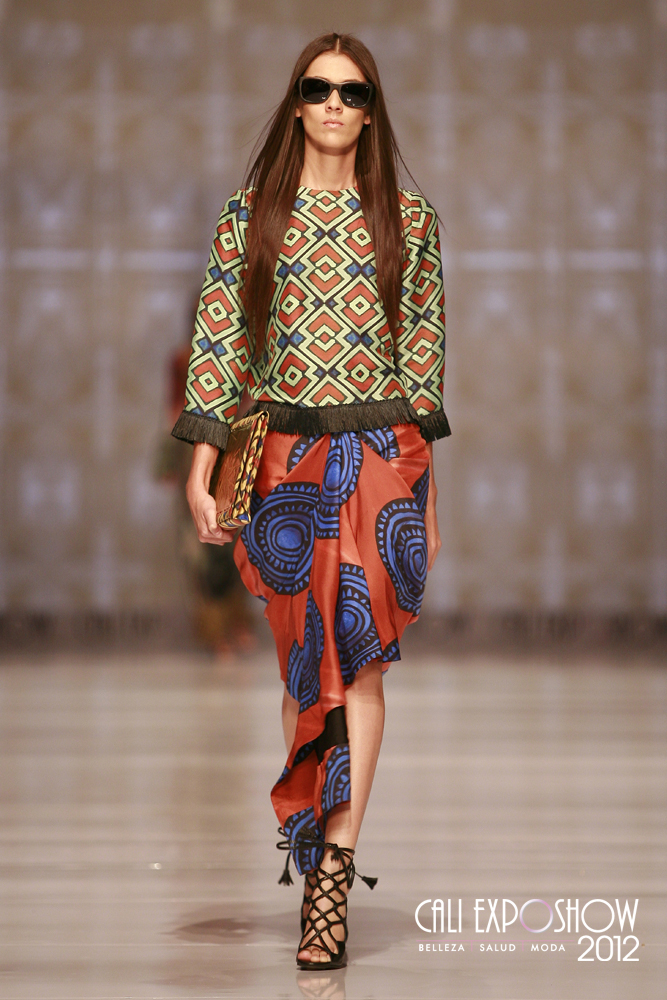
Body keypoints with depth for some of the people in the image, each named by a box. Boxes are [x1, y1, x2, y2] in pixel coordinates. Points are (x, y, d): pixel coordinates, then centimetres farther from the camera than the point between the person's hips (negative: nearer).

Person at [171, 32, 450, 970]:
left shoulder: (409, 217, 7)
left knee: (358, 653, -9)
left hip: (384, 452, -1)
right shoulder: (249, 213, 6)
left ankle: (333, 868, -10)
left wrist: (423, 472, 7)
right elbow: (217, 340, 4)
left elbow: (425, 348, 9)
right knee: (304, 654, 3)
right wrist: (202, 462, -3)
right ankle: (313, 838, 15)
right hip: (283, 453, 1)